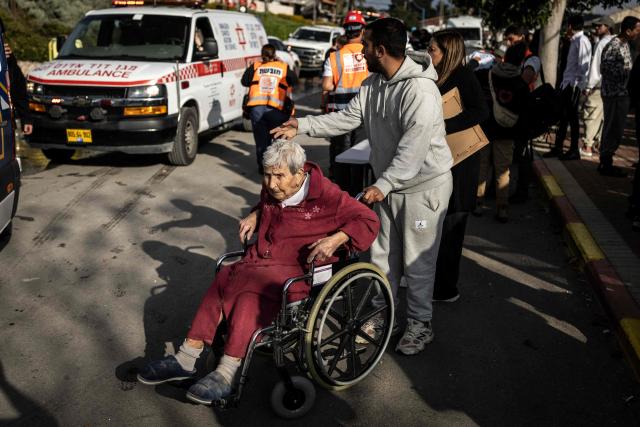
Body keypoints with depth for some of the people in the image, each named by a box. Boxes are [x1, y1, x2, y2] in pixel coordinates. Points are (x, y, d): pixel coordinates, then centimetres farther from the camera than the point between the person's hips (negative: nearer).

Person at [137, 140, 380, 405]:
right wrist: (255, 215, 13)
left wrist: (336, 239, -24)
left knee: (250, 295, -33)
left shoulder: (326, 195, -10)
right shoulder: (272, 189, 10)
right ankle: (186, 359, -19)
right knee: (221, 281, -21)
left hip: (295, 270, -6)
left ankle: (227, 373, -32)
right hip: (259, 258, 7)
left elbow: (369, 221, -9)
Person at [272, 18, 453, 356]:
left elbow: (413, 147, -30)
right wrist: (302, 125, -4)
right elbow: (347, 118, 4)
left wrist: (383, 185, -34)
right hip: (388, 183, 8)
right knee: (382, 253, 16)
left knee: (418, 261, 3)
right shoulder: (372, 84, 3)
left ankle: (420, 325, 19)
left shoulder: (420, 90, -25)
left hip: (423, 186, -8)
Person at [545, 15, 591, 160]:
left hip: (574, 85, -9)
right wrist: (565, 81, 14)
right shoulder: (574, 41, 17)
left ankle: (574, 151, 5)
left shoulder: (582, 41, -11)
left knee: (572, 117, -3)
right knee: (562, 116, 11)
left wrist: (577, 83, -20)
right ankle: (558, 148, 18)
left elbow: (583, 65, -18)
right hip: (567, 83, 9)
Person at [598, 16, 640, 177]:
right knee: (612, 129, -5)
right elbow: (605, 69, -22)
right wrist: (627, 71, -19)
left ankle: (606, 162, 21)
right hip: (613, 93, -10)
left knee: (616, 129, 13)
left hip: (622, 93, 10)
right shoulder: (613, 46, -15)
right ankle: (605, 164, 3)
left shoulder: (625, 45, 15)